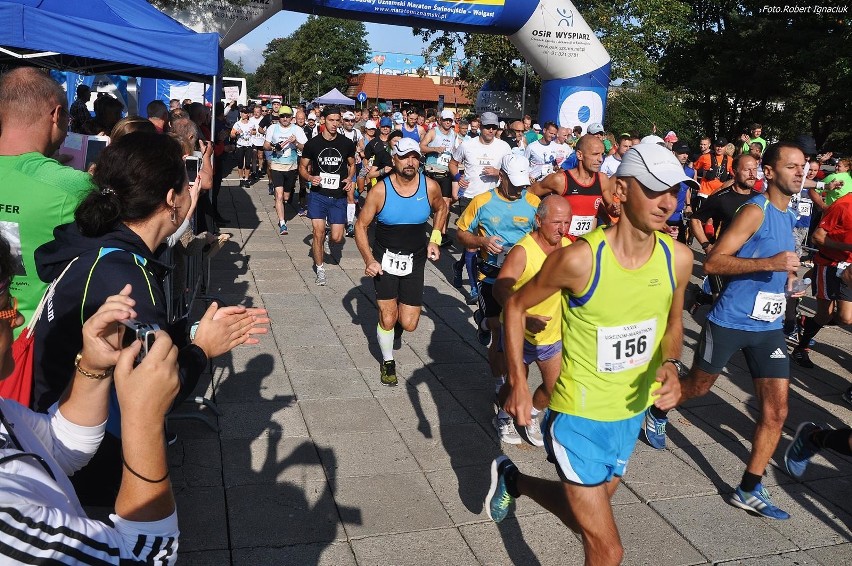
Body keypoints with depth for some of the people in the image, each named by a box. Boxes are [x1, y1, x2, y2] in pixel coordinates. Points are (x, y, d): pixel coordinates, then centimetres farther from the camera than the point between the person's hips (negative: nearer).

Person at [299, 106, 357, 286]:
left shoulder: (347, 144, 0)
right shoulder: (312, 144, -3)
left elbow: (352, 165, 15)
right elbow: (302, 167, 7)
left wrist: (350, 179, -5)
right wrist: (310, 178, -15)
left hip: (339, 197, 1)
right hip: (318, 195, -1)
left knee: (337, 238, 0)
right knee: (318, 233, -7)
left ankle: (327, 240, 38)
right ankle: (320, 270, 9)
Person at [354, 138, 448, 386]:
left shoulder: (430, 187, -9)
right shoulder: (380, 190, -15)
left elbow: (441, 208, 14)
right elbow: (361, 225, -7)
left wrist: (435, 239, 5)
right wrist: (369, 260, -17)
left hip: (415, 260, 2)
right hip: (385, 258, -2)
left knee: (409, 324, -1)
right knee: (388, 319, -2)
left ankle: (402, 304, 37)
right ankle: (388, 362, 25)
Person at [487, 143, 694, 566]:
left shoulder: (678, 258, -9)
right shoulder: (580, 258, -24)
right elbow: (515, 306, -9)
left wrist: (671, 365, -9)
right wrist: (517, 382, -14)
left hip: (631, 415, 6)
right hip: (578, 418, -6)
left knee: (586, 518, 26)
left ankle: (513, 480, 52)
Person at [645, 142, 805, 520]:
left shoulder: (788, 216, 11)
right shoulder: (755, 210, -14)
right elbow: (712, 262, -22)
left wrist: (788, 280, 12)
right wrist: (769, 263, -30)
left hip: (770, 326, 6)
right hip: (731, 321, -6)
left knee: (776, 411, -1)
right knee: (698, 386, 15)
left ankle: (749, 489, 10)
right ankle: (657, 414, 46)